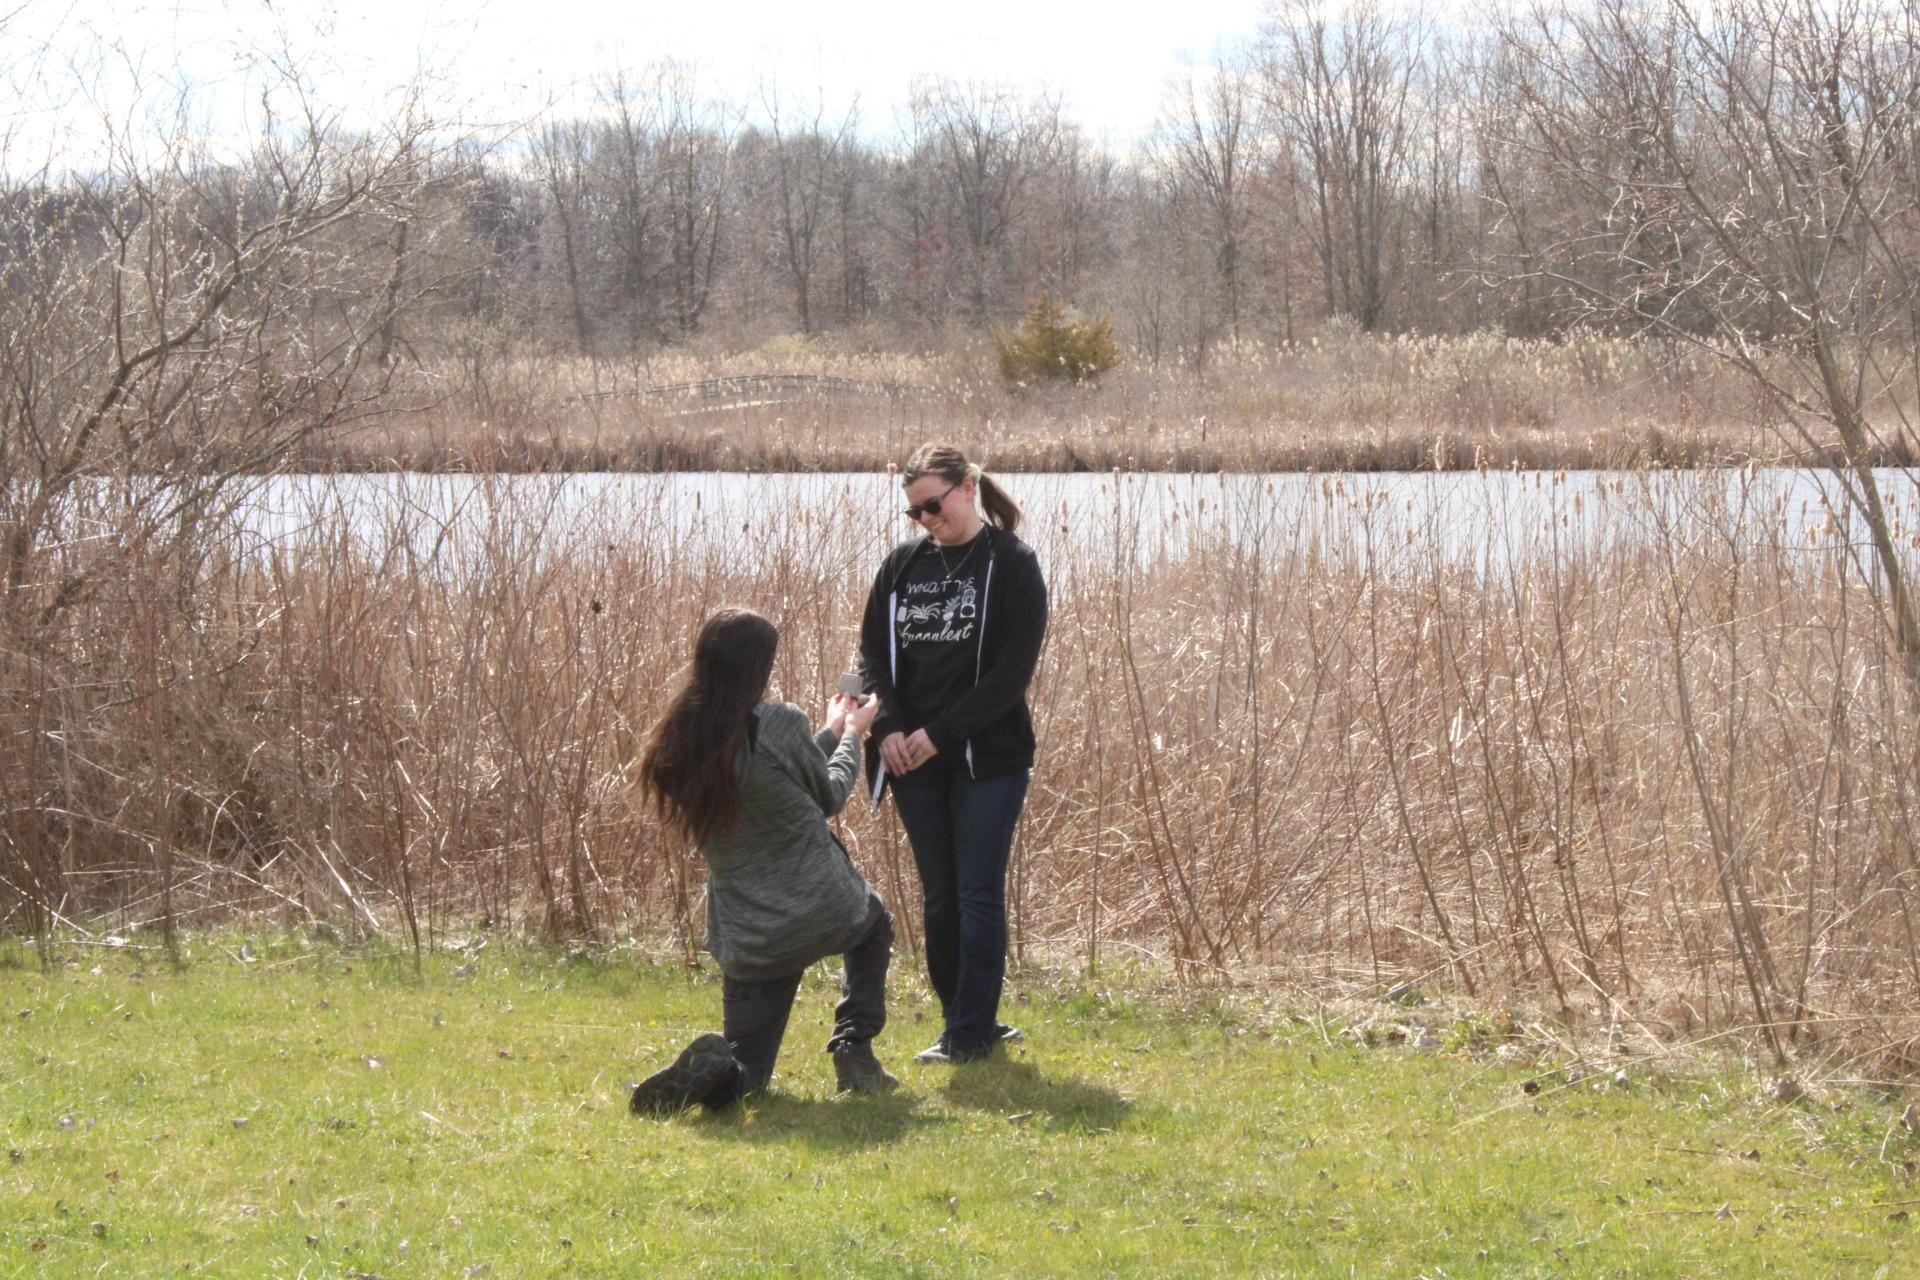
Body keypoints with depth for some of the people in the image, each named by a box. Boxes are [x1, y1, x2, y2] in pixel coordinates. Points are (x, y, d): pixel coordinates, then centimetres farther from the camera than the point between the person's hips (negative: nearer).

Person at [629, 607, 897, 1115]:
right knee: (874, 923, 35)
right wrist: (851, 732, 19)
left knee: (747, 1072, 17)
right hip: (825, 913, -3)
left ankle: (712, 1071, -19)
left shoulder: (679, 743, 0)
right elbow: (828, 797, 2)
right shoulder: (780, 724, -17)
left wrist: (832, 730, 25)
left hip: (747, 941, 3)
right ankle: (855, 1050, 18)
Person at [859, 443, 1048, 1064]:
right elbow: (874, 652, 10)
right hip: (914, 759, 5)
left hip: (987, 757, -5)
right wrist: (888, 727, -8)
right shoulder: (903, 565, 10)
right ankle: (972, 1021, 19)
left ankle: (969, 1033, 2)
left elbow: (1013, 669, -11)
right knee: (939, 897, 8)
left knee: (978, 894, -3)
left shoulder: (1012, 564, -5)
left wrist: (940, 733, -15)